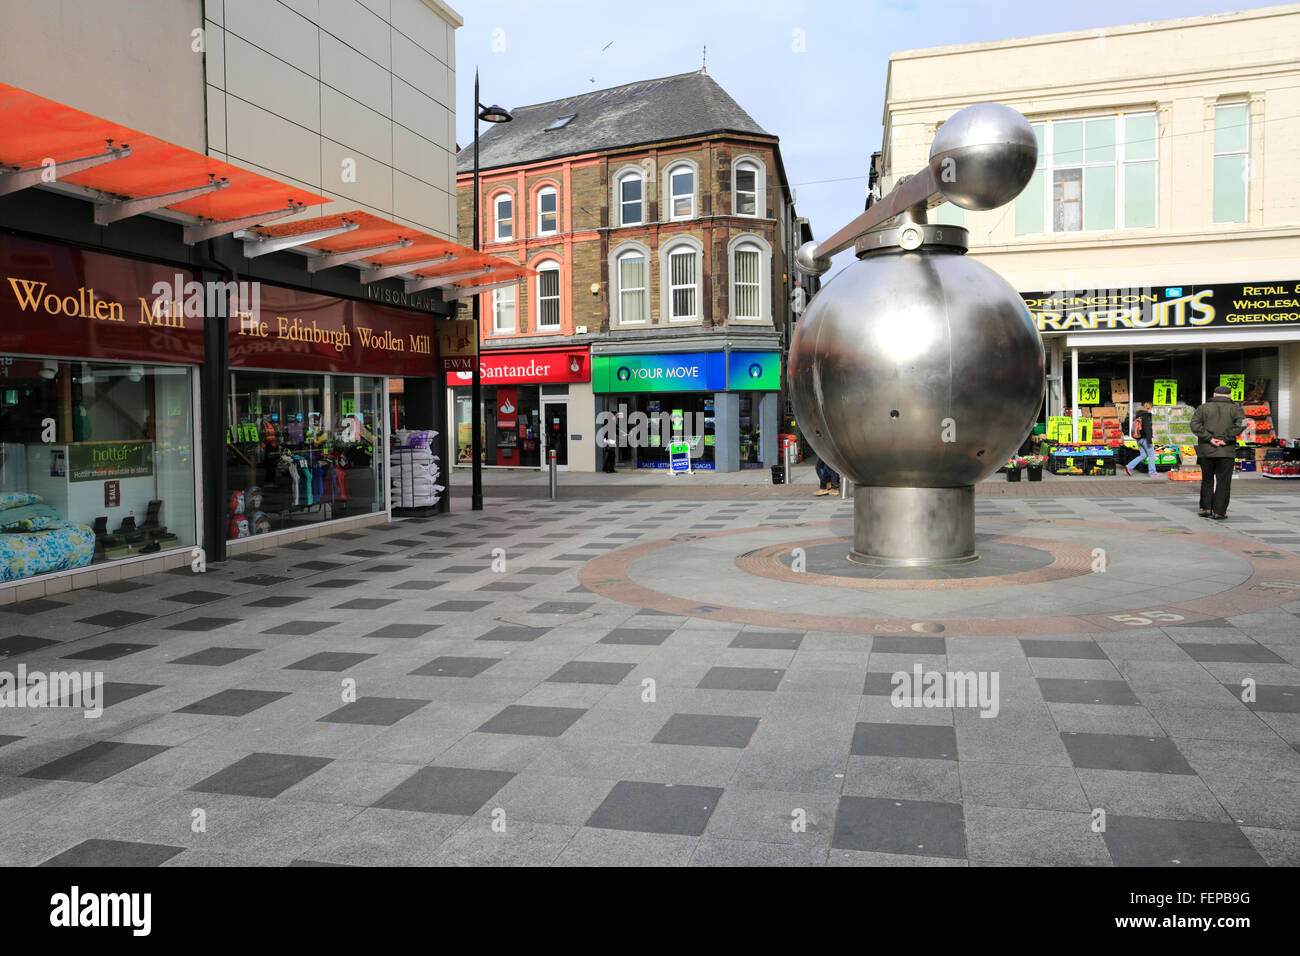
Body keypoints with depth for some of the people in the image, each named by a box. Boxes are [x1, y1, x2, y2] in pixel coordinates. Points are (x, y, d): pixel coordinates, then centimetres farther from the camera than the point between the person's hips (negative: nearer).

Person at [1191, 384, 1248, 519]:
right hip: (1226, 451, -1)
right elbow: (1241, 423, -13)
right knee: (1223, 482, 3)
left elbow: (1195, 424, -5)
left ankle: (1205, 508, 10)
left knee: (1207, 480, 13)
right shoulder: (1235, 408, 5)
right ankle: (1219, 512, 1)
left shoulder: (1204, 408, 9)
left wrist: (1209, 438, -10)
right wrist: (1226, 439, -12)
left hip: (1206, 451, 2)